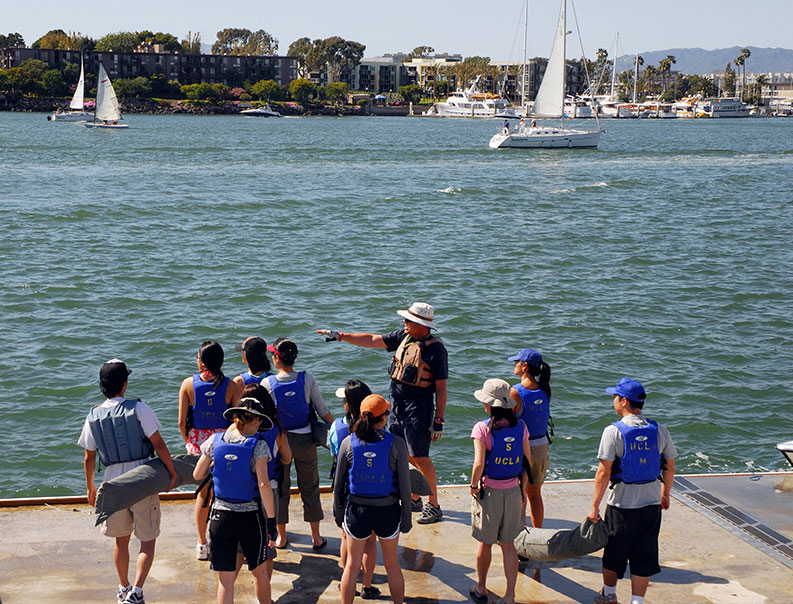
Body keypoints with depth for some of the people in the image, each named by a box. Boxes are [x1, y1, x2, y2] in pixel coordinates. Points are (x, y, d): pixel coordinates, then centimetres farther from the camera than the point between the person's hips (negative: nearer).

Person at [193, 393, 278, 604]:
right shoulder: (258, 446, -11)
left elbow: (197, 475, 7)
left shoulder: (215, 441, -2)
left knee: (225, 580, 7)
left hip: (221, 516, 2)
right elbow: (264, 485, -17)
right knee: (260, 572, 18)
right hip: (251, 516, -2)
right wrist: (271, 520, -12)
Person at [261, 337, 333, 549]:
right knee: (310, 487, 13)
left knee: (280, 488, 14)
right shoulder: (308, 380, -10)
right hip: (305, 439, 1)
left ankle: (281, 537, 24)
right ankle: (316, 537, 19)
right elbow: (323, 412, -6)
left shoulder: (267, 383, -13)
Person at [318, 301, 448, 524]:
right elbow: (373, 340, 12)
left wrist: (439, 421, -14)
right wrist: (339, 335, 9)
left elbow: (441, 388, -14)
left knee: (420, 457, -5)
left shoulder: (435, 349, -15)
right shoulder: (404, 336, 6)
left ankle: (434, 506, 5)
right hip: (397, 403, 8)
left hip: (418, 407, -8)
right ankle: (413, 499, 27)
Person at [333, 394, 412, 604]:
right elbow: (404, 484, -9)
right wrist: (406, 517, 1)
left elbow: (338, 484, -1)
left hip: (357, 510, 1)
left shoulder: (348, 443, -8)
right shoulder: (396, 444, -13)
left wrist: (338, 512, 13)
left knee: (352, 565, 16)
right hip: (388, 511, -1)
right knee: (392, 565, 18)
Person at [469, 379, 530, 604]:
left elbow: (479, 463, -22)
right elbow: (528, 460, 3)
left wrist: (473, 486, -7)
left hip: (489, 491, -3)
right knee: (508, 545, 13)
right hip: (513, 491, 3)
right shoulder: (520, 427, -4)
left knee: (484, 543, 15)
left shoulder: (483, 428, -17)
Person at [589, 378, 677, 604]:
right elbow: (669, 468, 7)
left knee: (613, 553, 17)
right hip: (651, 504, 3)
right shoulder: (660, 431, -1)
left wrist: (595, 505, -8)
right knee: (643, 557, 12)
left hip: (621, 504, -3)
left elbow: (604, 473, -16)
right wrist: (665, 494, 24)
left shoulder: (613, 432, -14)